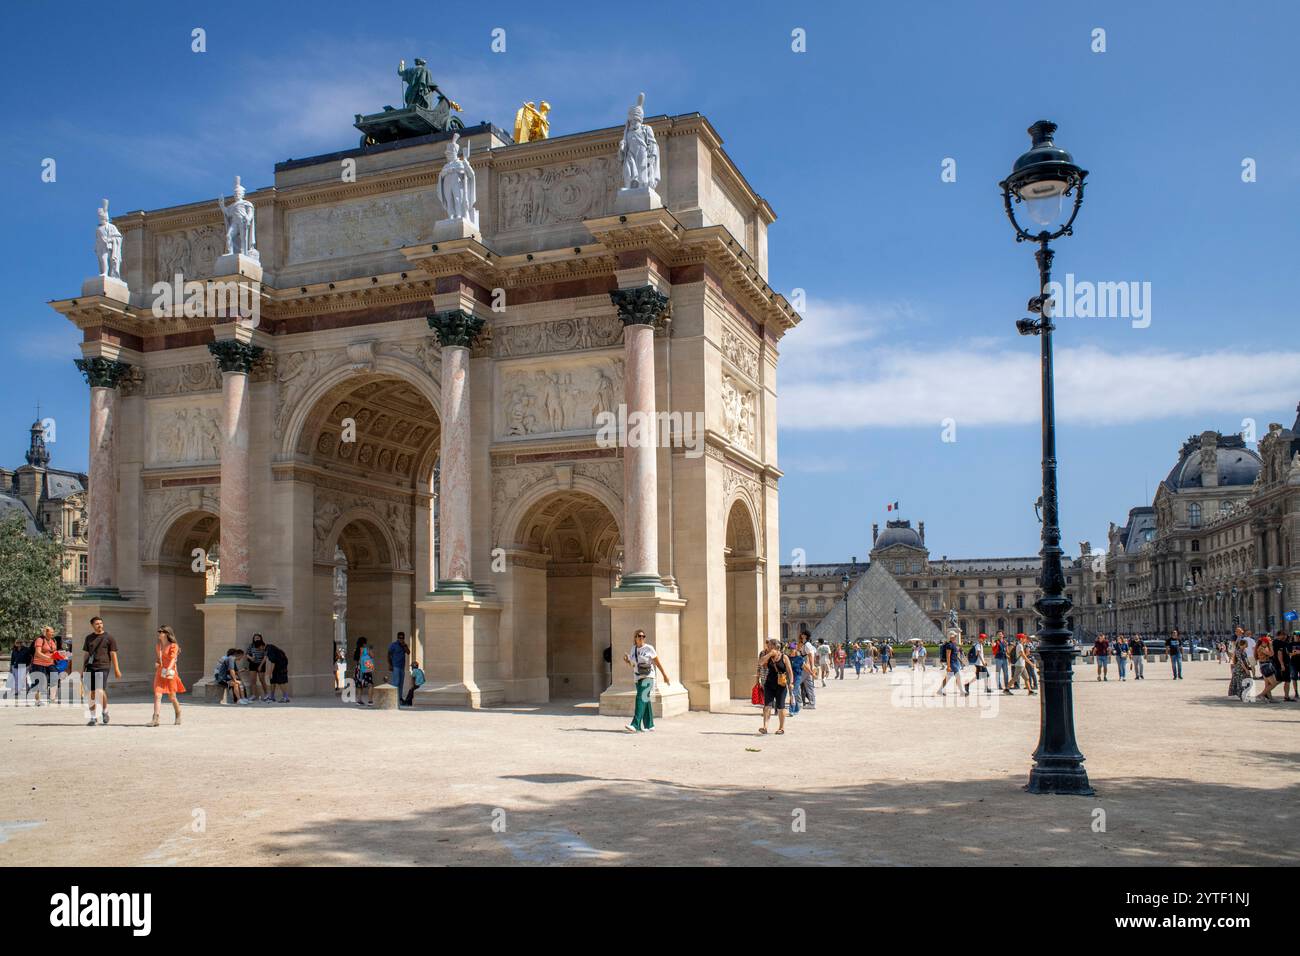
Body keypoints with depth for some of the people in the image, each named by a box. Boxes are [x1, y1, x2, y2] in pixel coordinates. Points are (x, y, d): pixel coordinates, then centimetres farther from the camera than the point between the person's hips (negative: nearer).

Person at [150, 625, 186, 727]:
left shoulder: (173, 646, -6)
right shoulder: (157, 646, 13)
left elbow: (173, 658, -18)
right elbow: (156, 658, 18)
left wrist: (168, 669, -34)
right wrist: (156, 663, -5)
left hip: (170, 674, -5)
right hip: (159, 673, 5)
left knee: (172, 697, 7)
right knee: (157, 695, -11)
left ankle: (178, 716, 28)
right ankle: (155, 719, -16)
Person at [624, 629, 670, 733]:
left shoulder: (649, 648, -6)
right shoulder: (633, 649, 9)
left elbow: (658, 663, -2)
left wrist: (665, 675, -1)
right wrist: (626, 659, -1)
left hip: (648, 677, -6)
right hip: (637, 678, 6)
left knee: (641, 699, -17)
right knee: (645, 701, 10)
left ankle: (635, 725, -26)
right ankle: (649, 725, 18)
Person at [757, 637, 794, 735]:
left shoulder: (784, 657, -2)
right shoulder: (768, 657, 7)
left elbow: (790, 671, -2)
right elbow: (760, 663, -11)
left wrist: (791, 682, -12)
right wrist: (769, 654, -13)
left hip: (780, 686, -3)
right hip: (769, 684, 3)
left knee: (780, 707, 4)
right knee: (767, 705, -8)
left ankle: (781, 728, 18)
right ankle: (765, 727, -14)